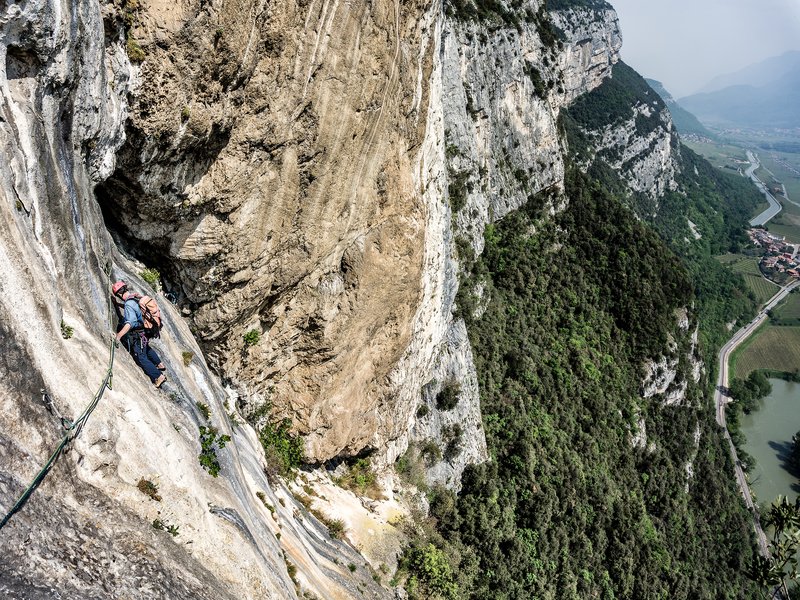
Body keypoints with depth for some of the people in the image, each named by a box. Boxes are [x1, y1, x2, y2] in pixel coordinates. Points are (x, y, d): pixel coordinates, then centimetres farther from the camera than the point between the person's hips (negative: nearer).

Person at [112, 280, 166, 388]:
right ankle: (159, 364, 50)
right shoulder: (137, 298, -1)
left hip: (137, 335, -9)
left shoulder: (129, 304, -27)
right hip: (145, 330, 9)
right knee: (146, 348, 33)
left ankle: (158, 376, 1)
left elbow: (130, 322, -37)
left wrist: (119, 335, -42)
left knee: (141, 358, 1)